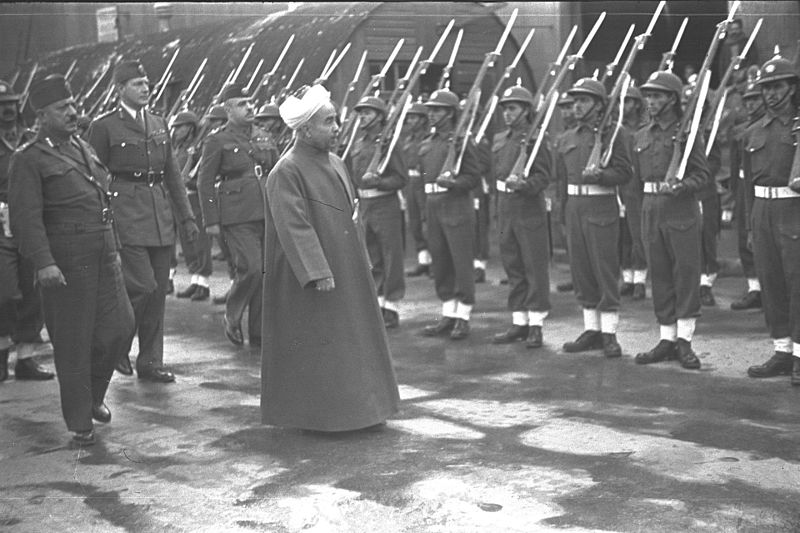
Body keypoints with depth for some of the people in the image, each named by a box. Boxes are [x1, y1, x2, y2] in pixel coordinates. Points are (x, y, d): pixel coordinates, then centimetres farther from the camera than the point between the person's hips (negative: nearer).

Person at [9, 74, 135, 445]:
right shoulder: (29, 160, -6)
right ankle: (80, 422, 15)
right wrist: (43, 262, -23)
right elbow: (26, 218, -13)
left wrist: (114, 248, 23)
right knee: (73, 344, 1)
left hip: (104, 257, 7)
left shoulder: (84, 149, 17)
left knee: (121, 326, 3)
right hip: (65, 264, -7)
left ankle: (94, 393, 29)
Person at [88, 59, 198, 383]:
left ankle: (150, 362, 16)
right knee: (142, 286, -13)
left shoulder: (159, 125, 16)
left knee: (159, 292, 7)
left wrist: (186, 217, 13)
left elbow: (172, 175, 18)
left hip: (161, 217, 6)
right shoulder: (104, 127, -2)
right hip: (126, 215, -6)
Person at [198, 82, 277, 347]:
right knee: (251, 268, -15)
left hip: (266, 213, 6)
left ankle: (259, 333, 15)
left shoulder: (263, 137, 15)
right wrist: (211, 220, -8)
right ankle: (232, 317, 9)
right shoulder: (217, 141, -2)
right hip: (236, 216, -6)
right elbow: (205, 182, -3)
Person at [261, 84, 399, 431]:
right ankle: (311, 414, 12)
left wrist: (361, 258, 14)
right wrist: (318, 273, -27)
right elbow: (294, 227, -22)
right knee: (313, 345, 0)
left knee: (348, 340, 13)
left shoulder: (335, 163, 10)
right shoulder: (286, 173, -16)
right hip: (308, 277, -8)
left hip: (346, 269, 8)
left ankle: (350, 408, 24)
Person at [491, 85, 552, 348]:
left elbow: (544, 176, -14)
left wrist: (524, 185, -32)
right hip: (505, 209, 7)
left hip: (530, 209, -7)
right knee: (512, 267, 11)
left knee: (535, 268, -1)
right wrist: (498, 209, 15)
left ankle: (536, 325, 5)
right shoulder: (499, 140, 13)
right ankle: (519, 322, 20)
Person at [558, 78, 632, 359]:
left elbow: (624, 173, -8)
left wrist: (600, 175, -24)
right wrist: (562, 210, 15)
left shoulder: (612, 134, -4)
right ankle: (592, 330, 18)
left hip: (602, 208, -6)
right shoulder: (567, 138, 13)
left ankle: (609, 335, 1)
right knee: (581, 271, 8)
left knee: (605, 271, -4)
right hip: (574, 206, 6)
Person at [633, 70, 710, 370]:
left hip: (682, 210, -5)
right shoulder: (642, 136, 12)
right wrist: (652, 191, 11)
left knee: (686, 273, -2)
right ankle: (667, 339, 16)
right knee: (659, 275, 8)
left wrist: (679, 186, -22)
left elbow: (703, 174, -6)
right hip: (651, 210, 6)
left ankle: (684, 341, 4)